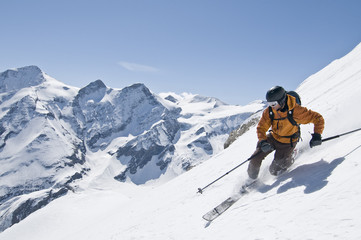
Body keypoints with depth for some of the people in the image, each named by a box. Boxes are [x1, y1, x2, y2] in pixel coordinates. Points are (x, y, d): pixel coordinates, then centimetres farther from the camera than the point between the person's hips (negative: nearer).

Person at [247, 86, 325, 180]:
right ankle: (251, 178, 25)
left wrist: (317, 135, -33)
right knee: (255, 159, -5)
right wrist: (262, 142, -30)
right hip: (273, 137, 4)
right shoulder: (269, 111, -18)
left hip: (287, 143, -3)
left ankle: (289, 160, 29)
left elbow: (318, 118, -22)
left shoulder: (295, 110, -29)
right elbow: (261, 128, -12)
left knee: (275, 170, -2)